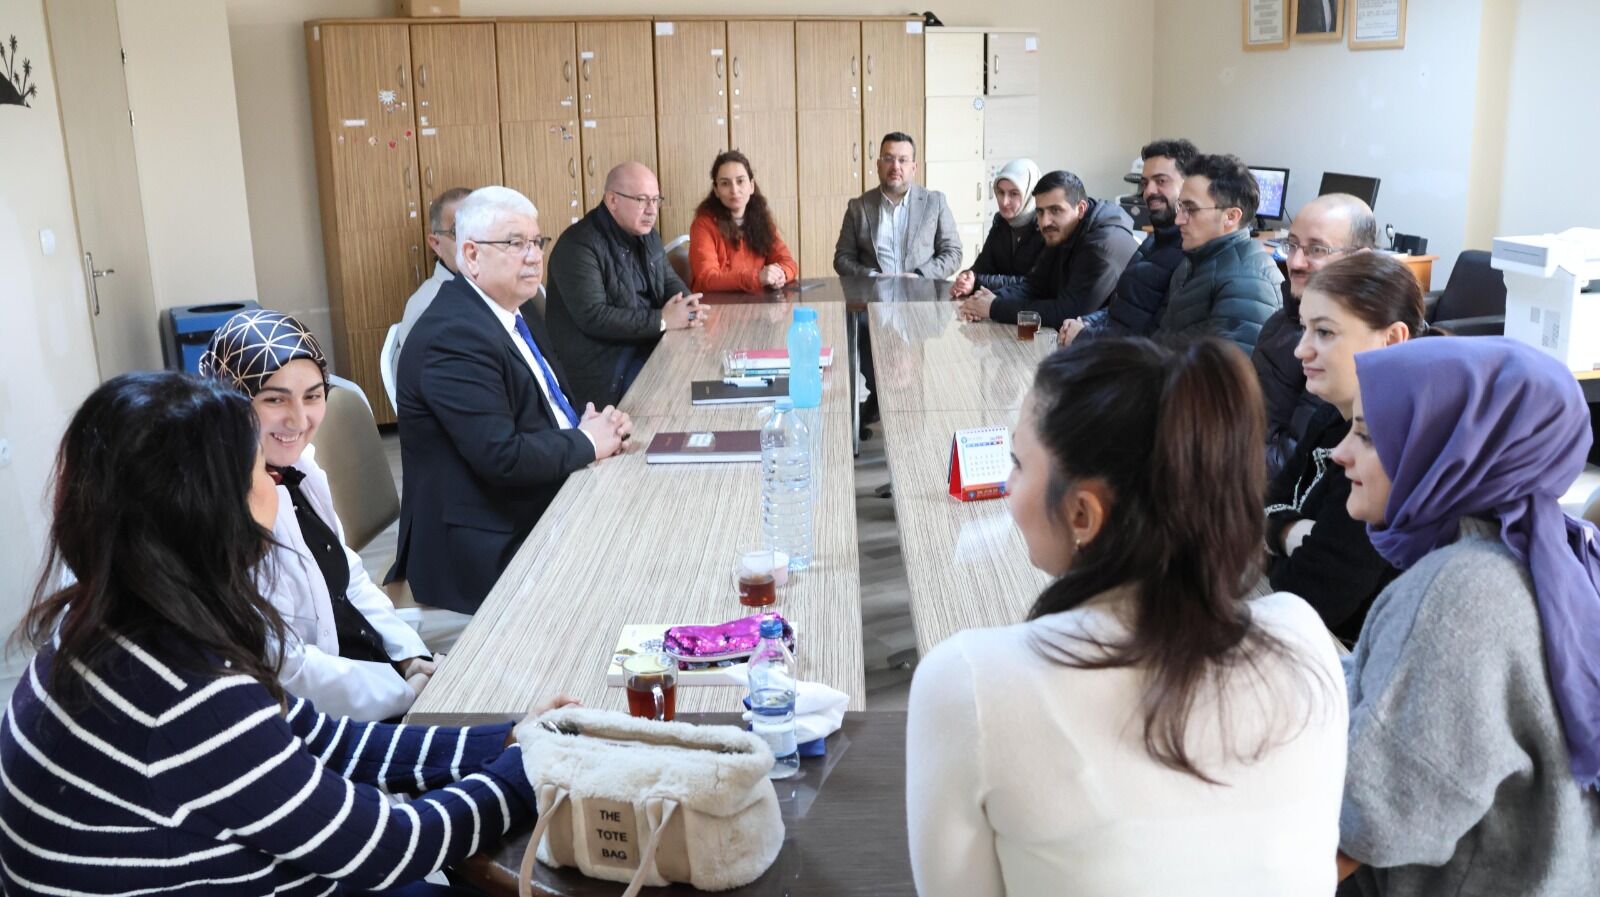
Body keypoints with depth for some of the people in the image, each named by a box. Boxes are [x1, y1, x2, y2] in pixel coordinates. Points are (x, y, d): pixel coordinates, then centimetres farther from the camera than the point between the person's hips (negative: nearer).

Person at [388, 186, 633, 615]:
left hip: (540, 511, 9)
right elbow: (501, 457, -26)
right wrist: (587, 443, -12)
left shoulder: (519, 310, 10)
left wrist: (599, 422, -2)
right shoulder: (454, 336, -20)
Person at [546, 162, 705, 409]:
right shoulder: (579, 245, -17)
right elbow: (592, 317, -25)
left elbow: (670, 281, 18)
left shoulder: (647, 235, 11)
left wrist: (689, 306, -8)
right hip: (603, 363, -8)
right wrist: (662, 320, -23)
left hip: (648, 344, 8)